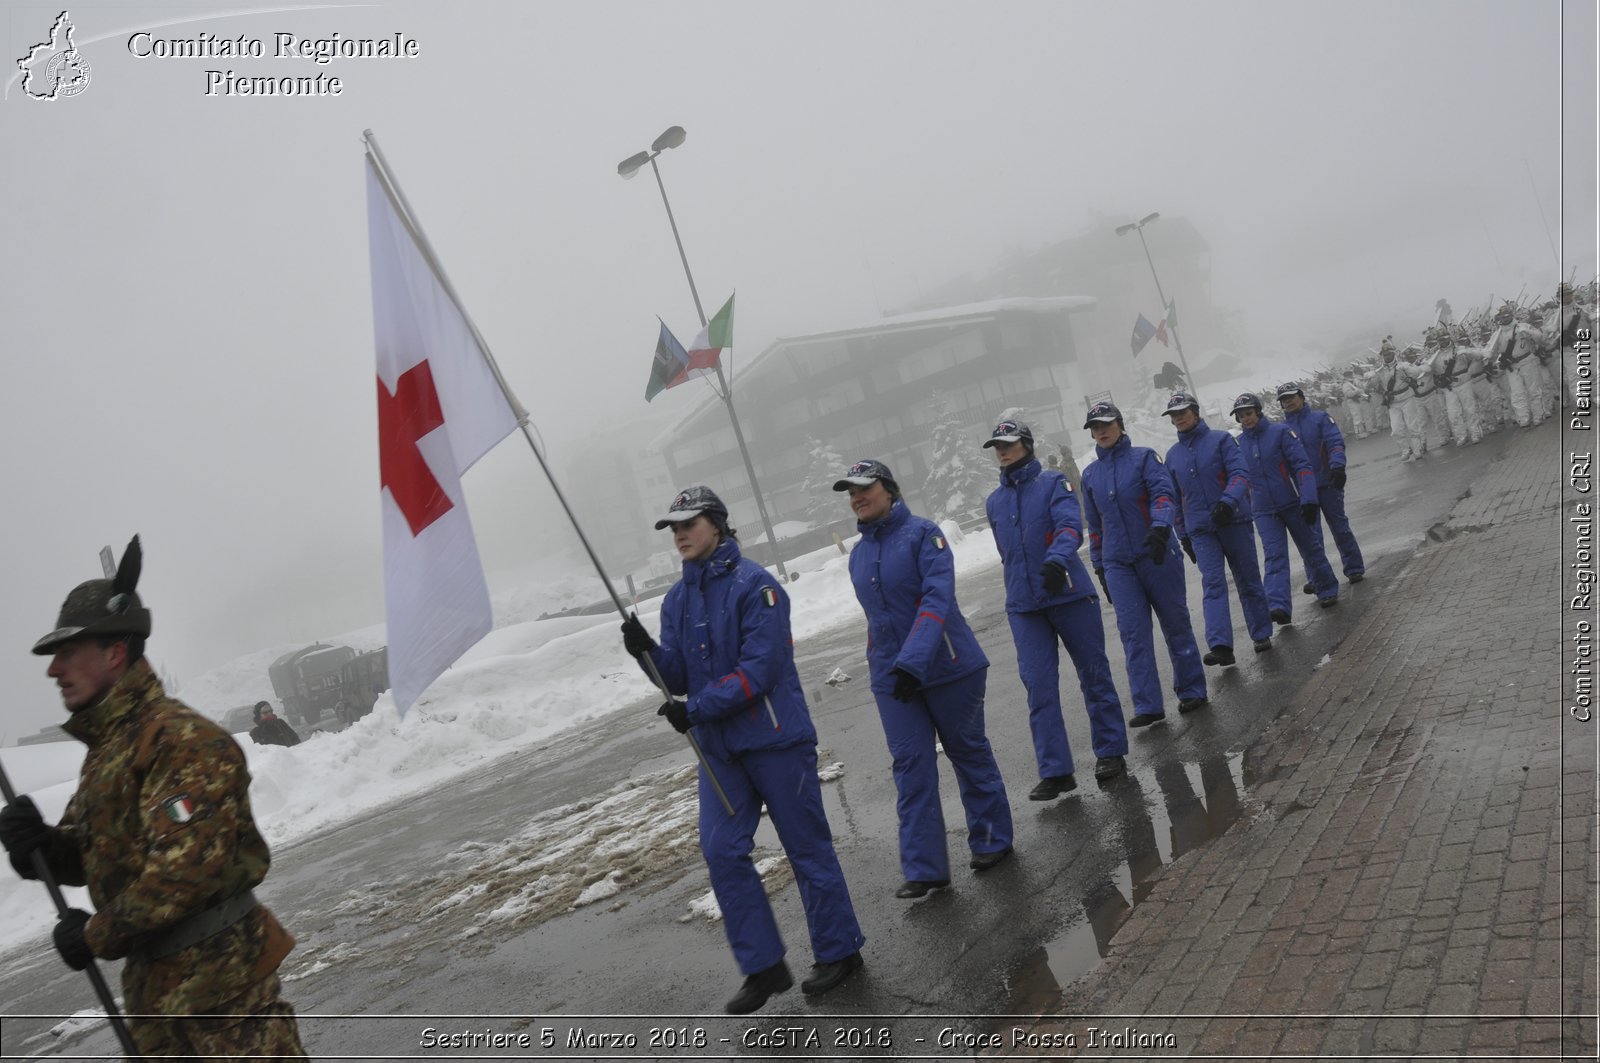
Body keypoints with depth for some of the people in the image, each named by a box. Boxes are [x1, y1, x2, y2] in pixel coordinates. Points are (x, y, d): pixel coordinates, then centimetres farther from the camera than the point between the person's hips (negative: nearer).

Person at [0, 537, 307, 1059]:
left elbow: (186, 868, -24)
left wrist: (96, 935, -13)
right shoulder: (104, 750, 14)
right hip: (152, 982, 10)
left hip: (220, 976, -10)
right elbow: (93, 856, 17)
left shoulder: (182, 740, -18)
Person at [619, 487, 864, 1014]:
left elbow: (759, 668, -21)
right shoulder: (677, 600, 9)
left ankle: (838, 950, 23)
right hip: (719, 748, 7)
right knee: (721, 851, 2)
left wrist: (696, 709, -24)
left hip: (775, 738, -6)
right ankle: (763, 966, 13)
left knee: (807, 847, 6)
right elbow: (679, 677, 5)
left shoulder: (753, 585, -14)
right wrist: (647, 651, -15)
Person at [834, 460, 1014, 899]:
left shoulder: (922, 533, -11)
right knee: (911, 768, 0)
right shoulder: (858, 555, 9)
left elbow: (937, 598, -22)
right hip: (892, 679, 5)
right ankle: (924, 868, 3)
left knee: (969, 752, 10)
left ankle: (992, 841, 28)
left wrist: (913, 662, -31)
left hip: (948, 668, -5)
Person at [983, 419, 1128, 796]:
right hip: (1024, 608, 4)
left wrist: (1057, 560, -37)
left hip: (1070, 595, -4)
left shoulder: (1053, 484, -3)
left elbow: (1071, 526, -19)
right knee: (1039, 687, -3)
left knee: (1094, 675, 7)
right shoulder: (994, 502, 12)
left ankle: (1110, 751, 22)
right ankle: (1055, 771, 0)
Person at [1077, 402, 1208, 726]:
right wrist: (1098, 566, 16)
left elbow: (1163, 492, -14)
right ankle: (1148, 706, -3)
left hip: (1157, 554, -3)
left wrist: (1160, 527, -32)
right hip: (1117, 565, 3)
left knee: (1176, 624, 6)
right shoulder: (1090, 474, 12)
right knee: (1133, 633, -4)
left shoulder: (1143, 457, 1)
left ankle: (1192, 691, 20)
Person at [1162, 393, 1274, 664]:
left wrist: (1228, 502, -28)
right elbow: (1175, 498, 17)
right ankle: (1220, 646, -19)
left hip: (1234, 521, -2)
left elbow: (1240, 472, -11)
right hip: (1201, 531, 2)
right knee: (1213, 585, -10)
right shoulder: (1173, 455, 12)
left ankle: (1262, 635, 21)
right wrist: (1183, 536, 15)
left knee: (1248, 580, 6)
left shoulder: (1220, 440, 0)